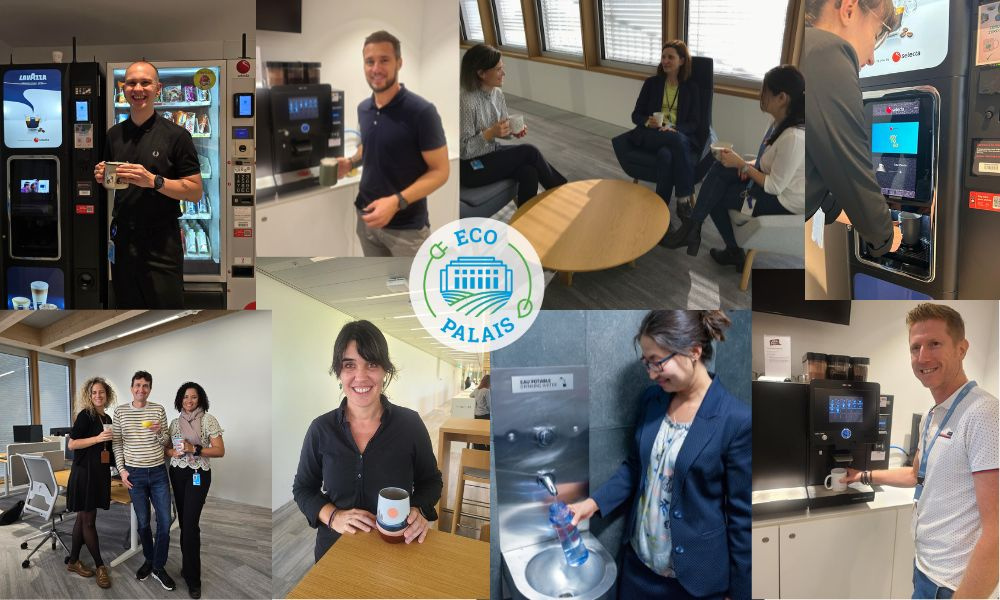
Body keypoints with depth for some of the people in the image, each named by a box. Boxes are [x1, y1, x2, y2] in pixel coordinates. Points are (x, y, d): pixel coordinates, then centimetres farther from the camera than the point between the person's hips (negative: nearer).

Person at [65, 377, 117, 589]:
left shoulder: (107, 418, 11)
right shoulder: (85, 415, -9)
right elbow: (71, 444, -16)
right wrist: (98, 438, -24)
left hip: (100, 472, 7)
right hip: (85, 471, -7)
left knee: (83, 518, 13)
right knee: (88, 520, 0)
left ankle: (73, 561, 23)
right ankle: (100, 566, 5)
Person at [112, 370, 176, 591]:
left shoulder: (159, 409, -1)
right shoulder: (120, 411, -1)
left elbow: (166, 443, 4)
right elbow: (116, 442, 4)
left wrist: (159, 432, -18)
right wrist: (121, 469, -3)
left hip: (158, 473, 1)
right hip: (134, 474, 0)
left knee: (165, 521, -1)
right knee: (143, 521, 9)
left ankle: (159, 567, 12)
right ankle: (149, 560, 28)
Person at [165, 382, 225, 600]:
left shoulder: (208, 420, -6)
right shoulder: (175, 422, 8)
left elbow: (220, 451, -10)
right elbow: (167, 448, 17)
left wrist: (194, 449, -21)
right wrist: (173, 451, -7)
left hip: (198, 475, -5)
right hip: (177, 474, 5)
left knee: (190, 524, -11)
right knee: (183, 521, 9)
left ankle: (193, 578, -4)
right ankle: (188, 566, 23)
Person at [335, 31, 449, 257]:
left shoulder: (421, 112, -17)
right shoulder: (363, 109, 5)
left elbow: (440, 171, -16)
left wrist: (397, 201, -27)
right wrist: (350, 162, 1)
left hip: (406, 226, -6)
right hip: (367, 216, 6)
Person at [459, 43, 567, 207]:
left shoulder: (497, 93, 1)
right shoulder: (466, 101, -25)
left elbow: (501, 130, 13)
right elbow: (463, 149, -23)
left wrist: (513, 131, -9)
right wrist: (490, 133, -31)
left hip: (491, 153, 8)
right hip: (470, 167, -8)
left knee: (528, 172, -19)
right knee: (529, 152, -14)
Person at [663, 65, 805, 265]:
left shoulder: (793, 137, -32)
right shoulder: (783, 120, -3)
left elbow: (774, 187, -25)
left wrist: (741, 164, -17)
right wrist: (750, 165, -3)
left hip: (784, 200, -9)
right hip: (777, 182, 9)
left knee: (715, 196, 0)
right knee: (719, 168, -4)